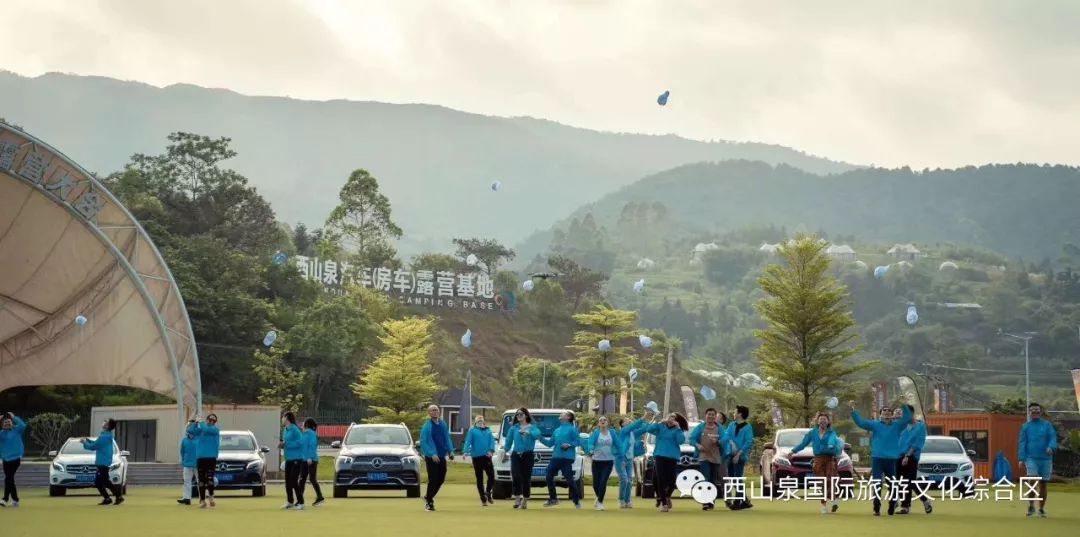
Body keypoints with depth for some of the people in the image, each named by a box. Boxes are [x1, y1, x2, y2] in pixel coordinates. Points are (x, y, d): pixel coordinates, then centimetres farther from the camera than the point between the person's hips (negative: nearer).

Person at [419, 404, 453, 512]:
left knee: (441, 479, 11)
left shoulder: (443, 425, 8)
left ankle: (428, 497, 31)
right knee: (433, 480, -5)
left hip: (442, 457, 6)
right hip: (431, 457, -6)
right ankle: (429, 502, 7)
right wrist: (432, 454, -24)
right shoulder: (427, 426, -11)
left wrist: (450, 451, 5)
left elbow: (447, 438, 17)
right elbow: (423, 442, -15)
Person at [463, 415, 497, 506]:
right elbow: (468, 441, -6)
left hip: (486, 457, 2)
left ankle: (488, 492, 18)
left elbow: (492, 440, 4)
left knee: (491, 476, -6)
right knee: (479, 479, 3)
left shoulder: (488, 431, 14)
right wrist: (466, 451, -22)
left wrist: (491, 450, -14)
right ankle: (483, 499, 9)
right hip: (476, 457, -2)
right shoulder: (472, 431, 5)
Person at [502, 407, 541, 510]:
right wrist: (505, 453, 19)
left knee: (526, 478, 1)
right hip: (516, 455, 1)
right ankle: (517, 499, -18)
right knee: (516, 476, -16)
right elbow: (508, 441, 16)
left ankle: (525, 501, 13)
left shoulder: (532, 427, 2)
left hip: (528, 455, -1)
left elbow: (537, 434, -19)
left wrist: (528, 432, -37)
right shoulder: (513, 428, 10)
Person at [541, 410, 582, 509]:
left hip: (567, 458, -7)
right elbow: (550, 443, 20)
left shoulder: (572, 429, 0)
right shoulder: (557, 430, 20)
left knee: (569, 479, -9)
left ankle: (577, 502, -1)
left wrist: (569, 444, -20)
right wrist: (540, 438, 10)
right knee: (549, 476, 4)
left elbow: (578, 441, -7)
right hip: (556, 457, 7)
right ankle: (553, 499, 18)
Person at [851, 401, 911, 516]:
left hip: (892, 459, 1)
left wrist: (904, 406, -18)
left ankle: (892, 508, 20)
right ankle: (876, 509, 0)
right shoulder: (875, 425, 7)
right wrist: (853, 410, -11)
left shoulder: (897, 425, 8)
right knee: (876, 484, -4)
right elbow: (860, 422, 0)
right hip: (877, 458, -1)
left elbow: (907, 417, -4)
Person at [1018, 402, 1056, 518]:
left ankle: (1042, 509, 15)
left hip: (1045, 459, 1)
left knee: (1043, 484, 5)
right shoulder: (1026, 427, 7)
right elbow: (1022, 443, 4)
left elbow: (1053, 438, -1)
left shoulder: (1047, 425, 8)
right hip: (1031, 458, -1)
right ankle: (1031, 506, -8)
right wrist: (1021, 459, -5)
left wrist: (1051, 447, -23)